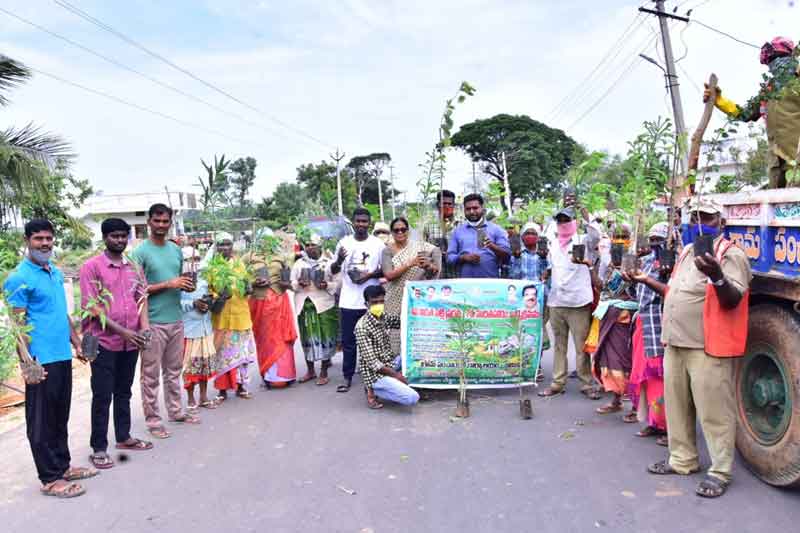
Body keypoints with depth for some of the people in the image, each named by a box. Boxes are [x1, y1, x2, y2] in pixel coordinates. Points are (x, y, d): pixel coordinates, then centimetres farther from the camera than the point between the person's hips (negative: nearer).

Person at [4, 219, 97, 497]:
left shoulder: (56, 272, 13)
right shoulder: (19, 278, -10)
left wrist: (76, 343, 19)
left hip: (63, 356, 8)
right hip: (41, 361, -8)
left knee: (61, 416, 17)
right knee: (41, 421, 4)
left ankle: (63, 466, 30)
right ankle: (50, 479, 12)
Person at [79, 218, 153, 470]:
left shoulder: (134, 267, 9)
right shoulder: (92, 266, -7)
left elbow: (142, 298, 9)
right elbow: (91, 307, -12)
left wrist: (144, 327, -8)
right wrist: (123, 331, -16)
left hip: (131, 341, 5)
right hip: (104, 341, -5)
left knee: (124, 392, 17)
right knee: (102, 396, 2)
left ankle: (123, 437, 29)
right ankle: (98, 447, 13)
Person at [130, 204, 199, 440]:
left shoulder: (176, 250, 12)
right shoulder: (140, 252, -7)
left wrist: (186, 286, 0)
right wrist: (168, 284, -18)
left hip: (176, 319, 6)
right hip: (153, 322, -6)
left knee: (174, 370, 16)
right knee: (151, 374, 3)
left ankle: (175, 411, 27)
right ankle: (153, 420, 12)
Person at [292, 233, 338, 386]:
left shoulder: (329, 263, 3)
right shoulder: (299, 263, 10)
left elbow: (337, 283, 2)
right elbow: (291, 283, 9)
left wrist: (327, 285, -17)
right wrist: (299, 283, -12)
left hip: (324, 305, -2)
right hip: (304, 305, 3)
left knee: (325, 337, -3)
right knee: (307, 338, 7)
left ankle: (324, 372, 8)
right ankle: (310, 370, 20)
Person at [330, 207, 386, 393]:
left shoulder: (378, 244, 1)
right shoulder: (344, 243, 6)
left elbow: (385, 270, 5)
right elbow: (333, 270, 11)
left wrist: (370, 275, -13)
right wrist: (339, 260, -11)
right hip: (348, 301, 1)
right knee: (348, 341, 5)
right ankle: (347, 377, 14)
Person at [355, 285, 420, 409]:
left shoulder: (384, 318, 3)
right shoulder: (362, 326, -21)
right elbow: (372, 363, -22)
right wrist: (395, 374, -17)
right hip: (376, 374, -9)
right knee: (413, 398, -20)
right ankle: (374, 390, 0)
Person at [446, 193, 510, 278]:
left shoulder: (496, 229, 7)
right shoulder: (458, 231, 13)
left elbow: (506, 255, 0)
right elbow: (450, 257, 10)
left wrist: (493, 247, -19)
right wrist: (464, 257, -9)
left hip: (490, 281, -1)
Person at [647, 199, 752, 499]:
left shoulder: (731, 254, -7)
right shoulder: (686, 252, 17)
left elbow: (733, 300, -17)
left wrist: (717, 276, -34)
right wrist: (646, 280, 17)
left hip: (708, 348, -8)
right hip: (675, 343, 8)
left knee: (713, 411, -1)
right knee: (677, 406, 16)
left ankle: (719, 472, 12)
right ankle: (682, 460, 30)